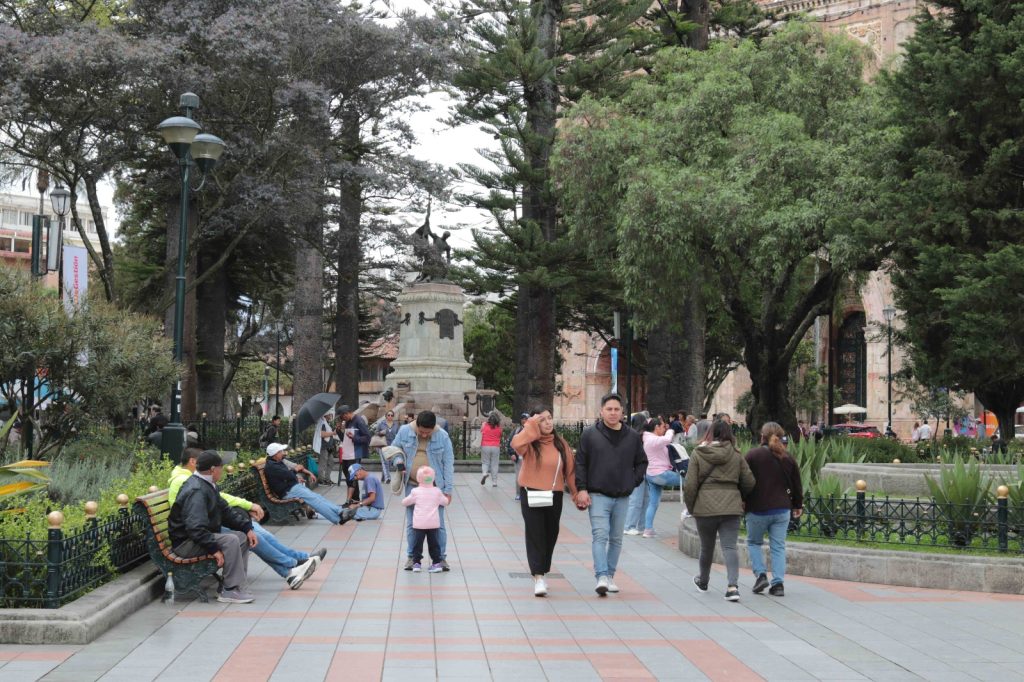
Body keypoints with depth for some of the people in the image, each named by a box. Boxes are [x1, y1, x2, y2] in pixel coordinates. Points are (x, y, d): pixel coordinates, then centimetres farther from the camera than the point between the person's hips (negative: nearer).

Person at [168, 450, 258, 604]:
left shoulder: (208, 485, 11)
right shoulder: (196, 490, -24)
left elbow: (225, 511, 17)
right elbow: (196, 528, -33)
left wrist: (247, 528, 6)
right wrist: (214, 549, -32)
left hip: (202, 535, 11)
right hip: (185, 543, -11)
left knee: (242, 537, 4)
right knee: (230, 541, -27)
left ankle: (237, 586, 2)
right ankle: (231, 591, -21)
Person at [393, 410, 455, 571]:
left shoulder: (442, 436, -10)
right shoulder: (404, 431, -6)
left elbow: (448, 464, -5)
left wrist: (448, 490, -7)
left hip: (435, 486, -1)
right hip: (412, 485, 2)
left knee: (438, 523, 3)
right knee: (412, 523, 7)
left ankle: (441, 557, 14)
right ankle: (411, 556, 20)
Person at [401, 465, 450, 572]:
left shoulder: (415, 492, -3)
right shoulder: (437, 492, 2)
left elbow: (405, 502, 10)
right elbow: (445, 502, 17)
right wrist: (448, 497, 39)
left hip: (419, 524, -2)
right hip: (434, 523, 2)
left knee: (417, 544, 6)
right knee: (434, 544, 8)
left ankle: (416, 563, 4)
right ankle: (437, 562, 5)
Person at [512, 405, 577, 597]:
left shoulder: (560, 443, 4)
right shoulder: (530, 442, -7)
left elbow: (570, 469, 7)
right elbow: (516, 443, -31)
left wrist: (576, 493, 4)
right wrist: (531, 426, -25)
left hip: (554, 495, 4)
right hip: (532, 494, -4)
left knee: (550, 535, 12)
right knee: (535, 535, -8)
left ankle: (542, 572, 30)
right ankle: (538, 577, -10)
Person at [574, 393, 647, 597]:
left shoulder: (633, 437, 7)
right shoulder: (589, 434, -1)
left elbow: (642, 462, 18)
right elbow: (580, 463, 0)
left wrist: (634, 482, 5)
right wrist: (581, 489, -7)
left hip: (622, 497, 4)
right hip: (598, 495, -4)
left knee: (616, 539, 10)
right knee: (600, 536, -14)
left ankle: (610, 576, 20)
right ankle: (601, 577, -20)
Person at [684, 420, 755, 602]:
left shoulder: (697, 454, 0)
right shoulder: (736, 455, 5)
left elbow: (690, 485, -5)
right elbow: (749, 483, 6)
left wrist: (691, 507, 9)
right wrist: (739, 498, 26)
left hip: (705, 507, 0)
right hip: (731, 507, 0)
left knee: (706, 547, 16)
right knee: (730, 546, -3)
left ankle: (703, 581, 38)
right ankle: (733, 585, -21)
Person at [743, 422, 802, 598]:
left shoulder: (752, 455, -7)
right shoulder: (788, 458, 6)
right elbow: (796, 485, 12)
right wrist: (798, 505, 25)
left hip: (758, 509, -3)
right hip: (782, 509, 3)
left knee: (754, 542, 15)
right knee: (778, 546, 7)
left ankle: (760, 574, 1)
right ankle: (778, 583, 1)